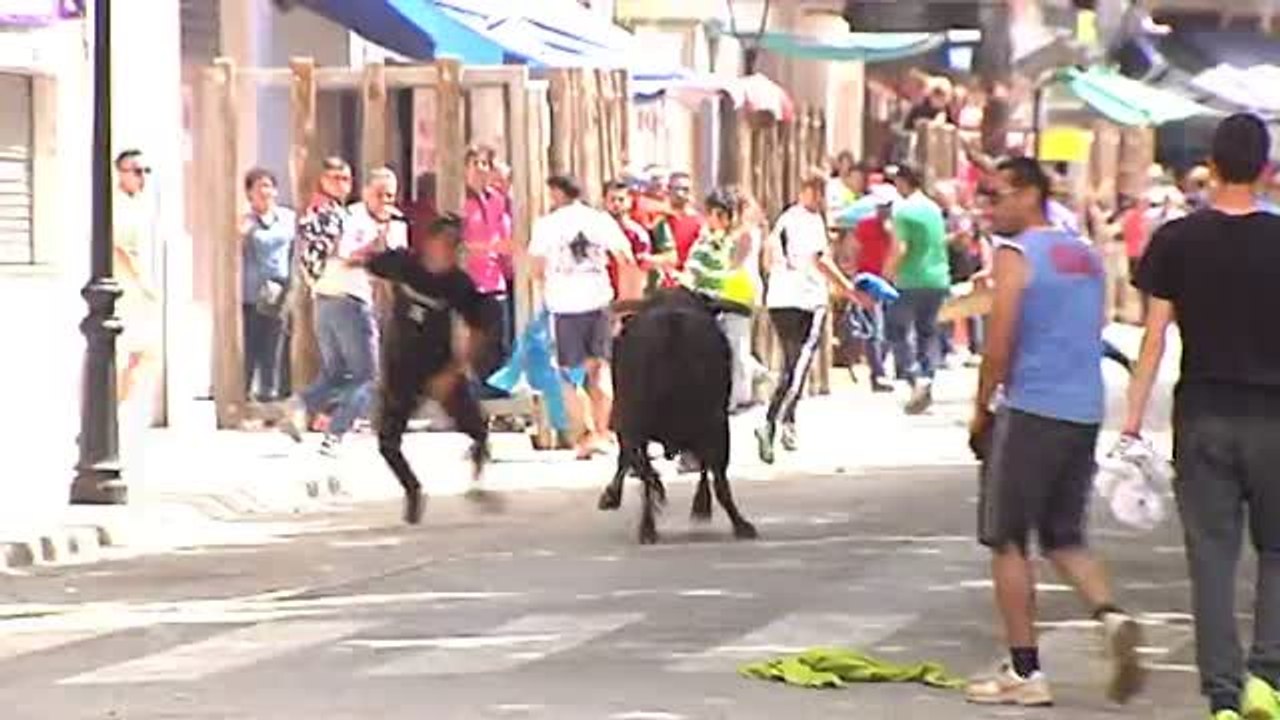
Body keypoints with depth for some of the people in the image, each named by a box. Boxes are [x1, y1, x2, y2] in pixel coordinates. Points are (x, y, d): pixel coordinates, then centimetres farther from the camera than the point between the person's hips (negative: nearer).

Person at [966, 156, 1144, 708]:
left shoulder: (1016, 256, -8)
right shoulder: (1087, 256, 15)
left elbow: (1000, 344, -12)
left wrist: (981, 410, -1)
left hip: (1031, 413, -7)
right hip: (1085, 413, 7)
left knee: (1007, 541, 4)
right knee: (1064, 539, 17)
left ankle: (1025, 672, 3)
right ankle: (1112, 617, -10)